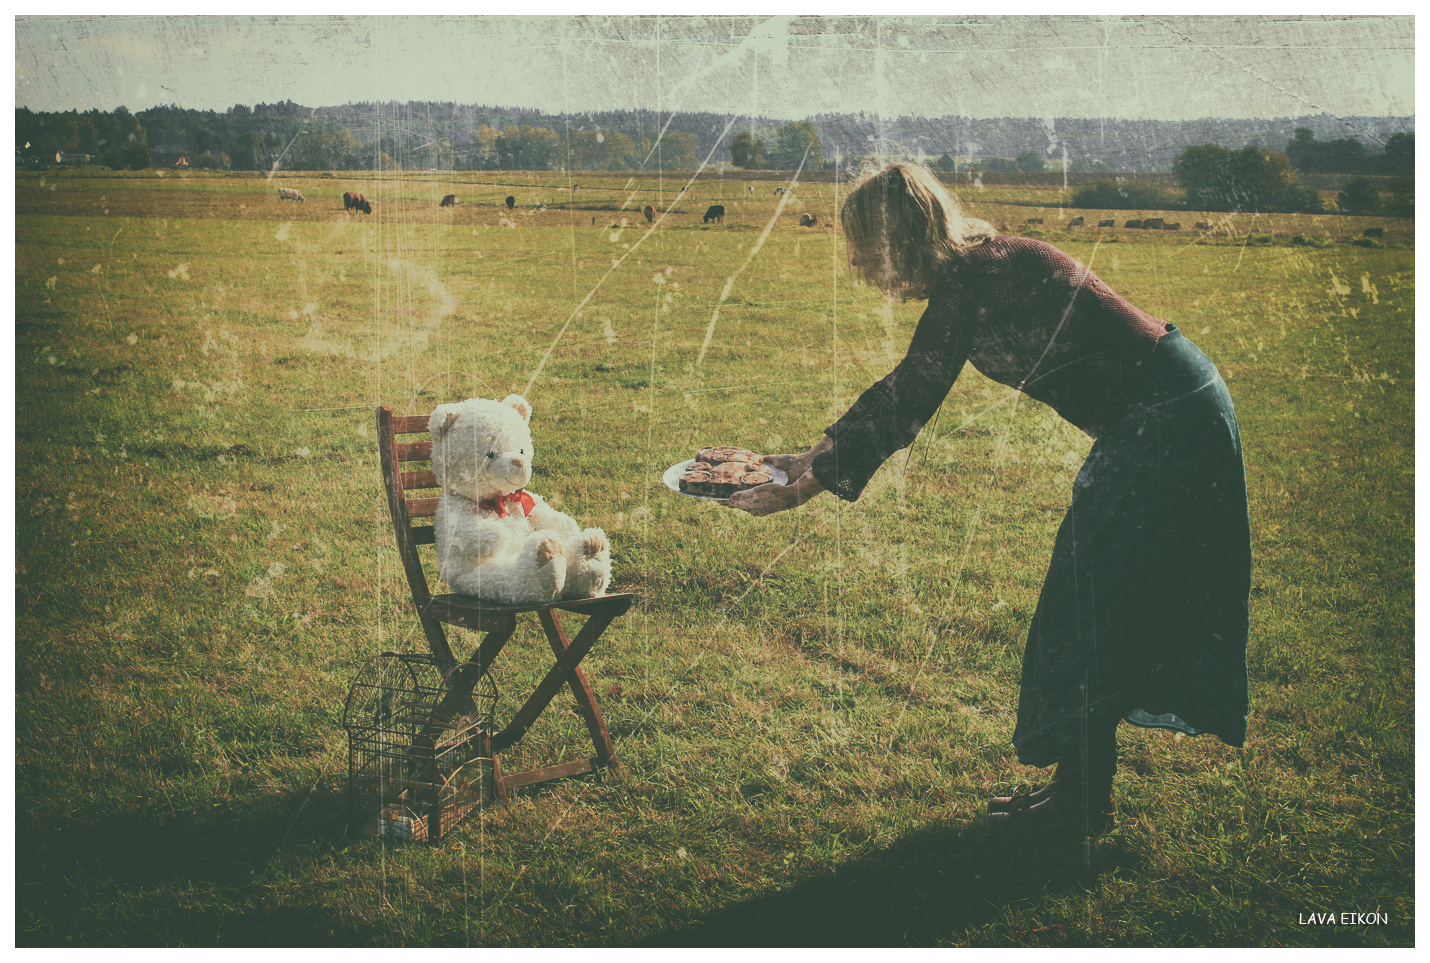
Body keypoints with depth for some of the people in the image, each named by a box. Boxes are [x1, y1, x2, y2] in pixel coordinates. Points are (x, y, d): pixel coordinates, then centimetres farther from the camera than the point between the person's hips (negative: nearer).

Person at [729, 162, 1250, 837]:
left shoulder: (969, 279, -18)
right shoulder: (978, 270, 10)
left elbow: (907, 407, -17)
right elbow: (903, 392, 15)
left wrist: (808, 485, -11)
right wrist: (817, 454, 16)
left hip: (1165, 425, -10)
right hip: (1173, 417, 10)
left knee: (1092, 608, -1)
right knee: (1098, 603, 14)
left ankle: (1080, 802, 11)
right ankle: (1082, 788, 24)